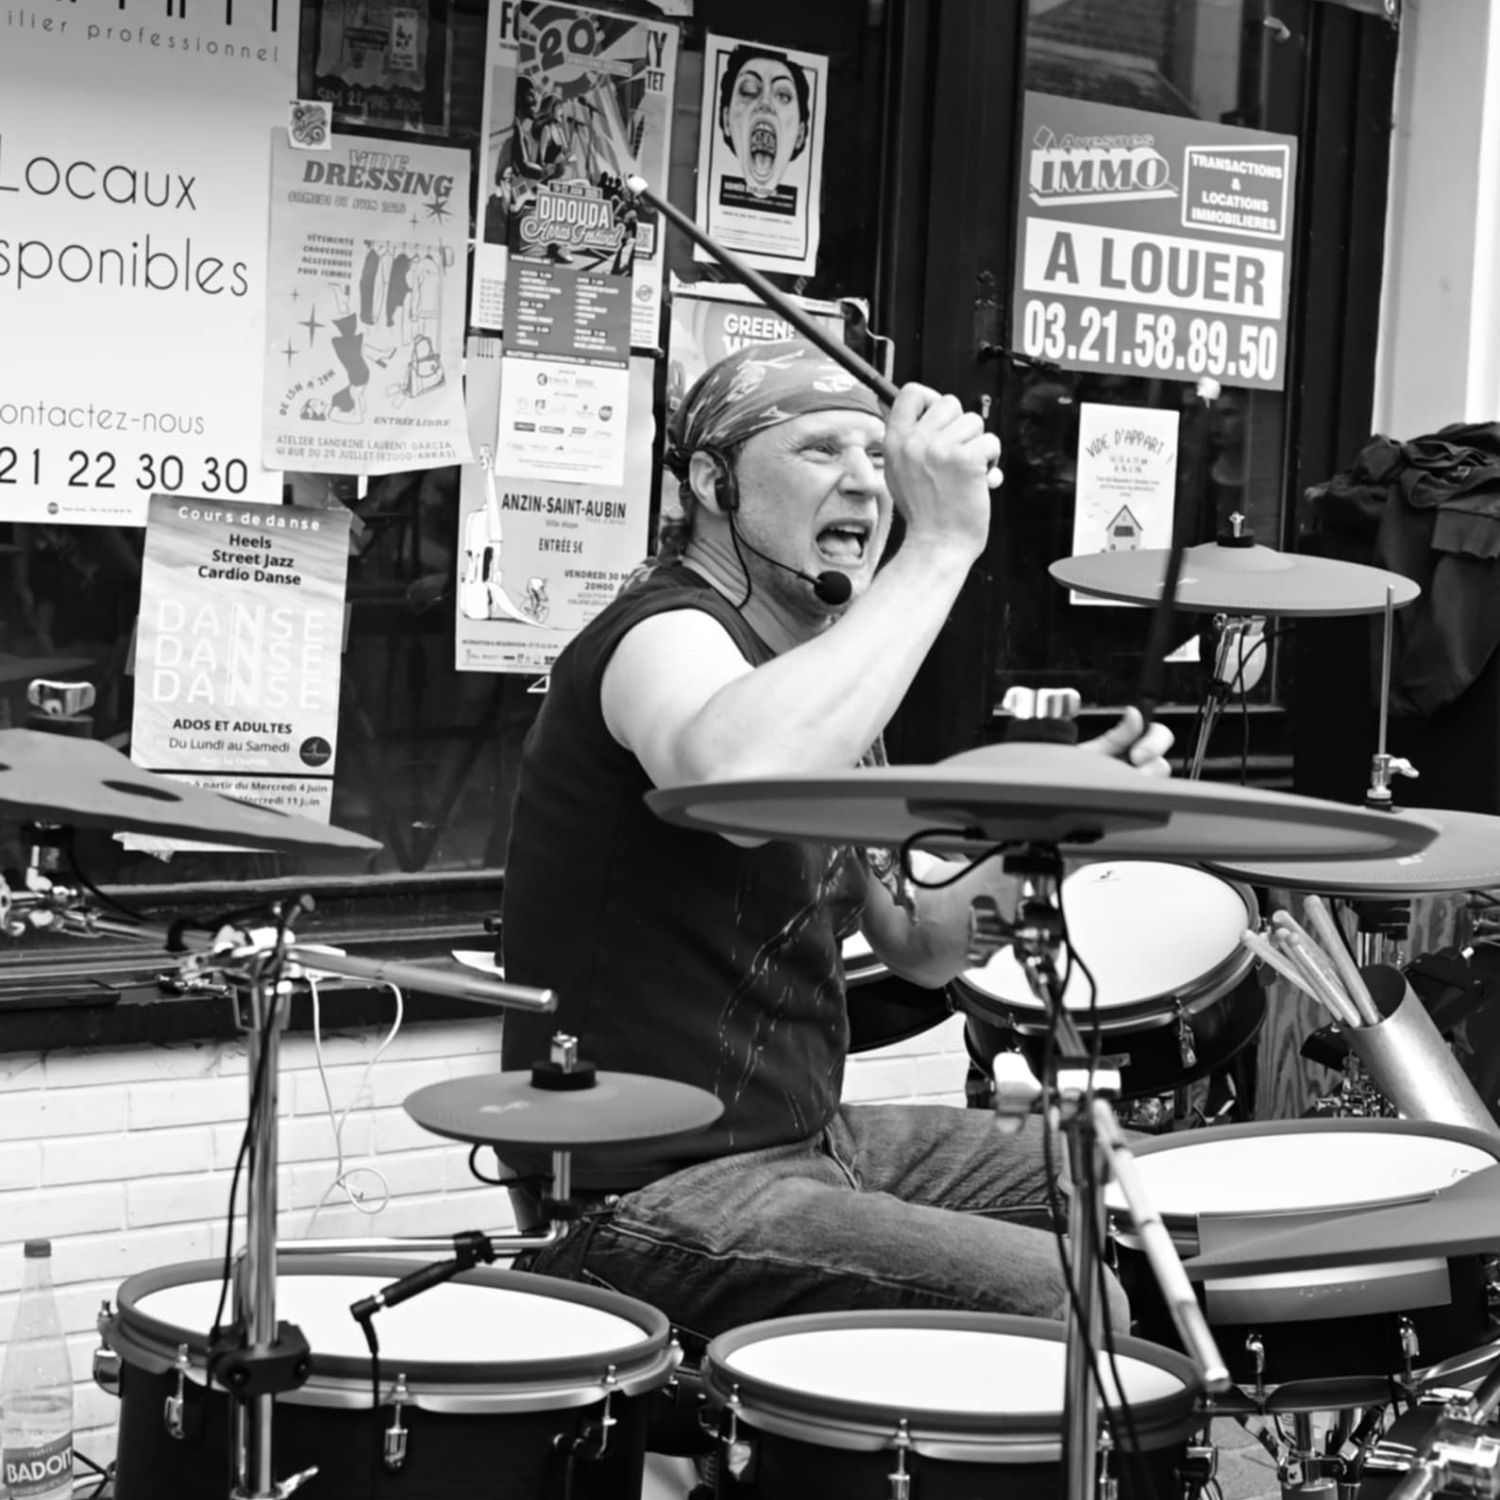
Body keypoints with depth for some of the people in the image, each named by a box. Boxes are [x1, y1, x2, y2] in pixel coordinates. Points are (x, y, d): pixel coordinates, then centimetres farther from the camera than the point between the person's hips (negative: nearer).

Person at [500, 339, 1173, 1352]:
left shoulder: (821, 667, 15)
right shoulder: (668, 633, -16)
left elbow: (918, 947, 18)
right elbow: (741, 783, -43)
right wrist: (942, 546, -35)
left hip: (810, 1136, 10)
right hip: (656, 1193, -10)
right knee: (1070, 1307, -21)